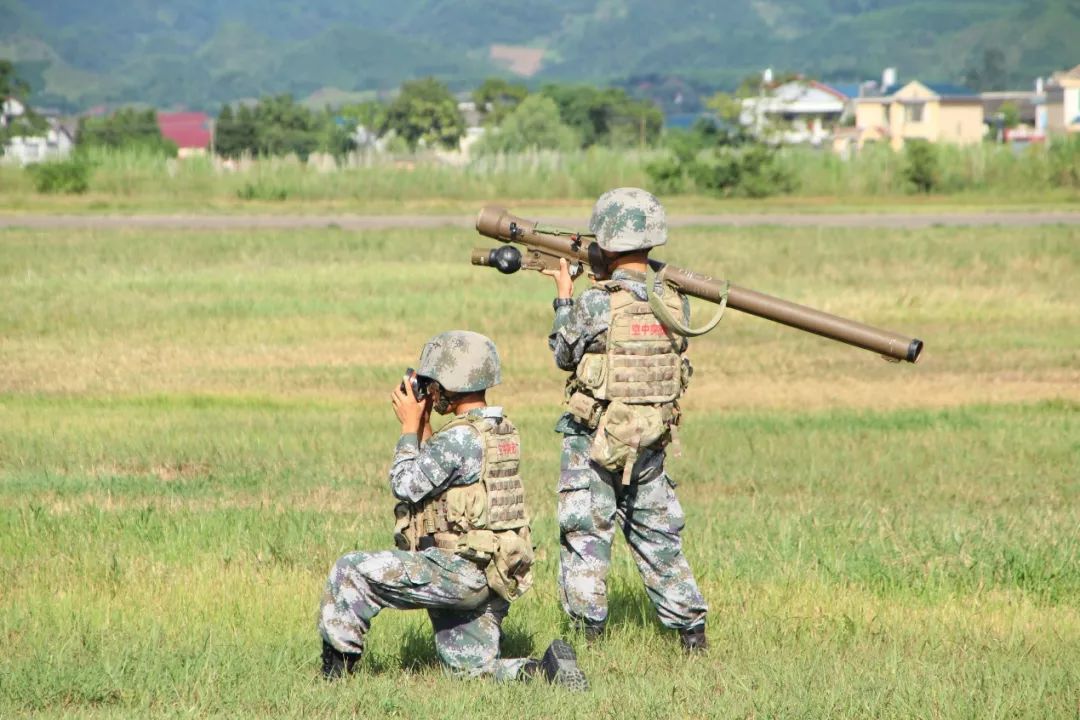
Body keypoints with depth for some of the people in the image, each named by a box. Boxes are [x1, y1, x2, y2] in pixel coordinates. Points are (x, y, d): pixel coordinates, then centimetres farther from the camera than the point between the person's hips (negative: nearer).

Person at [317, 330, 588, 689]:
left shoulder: (461, 437, -18)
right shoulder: (504, 432, 11)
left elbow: (406, 485, -9)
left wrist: (410, 426, 1)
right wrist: (423, 425, 17)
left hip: (458, 571, -9)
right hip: (492, 580, 9)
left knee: (350, 573, -1)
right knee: (471, 670, 17)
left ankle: (335, 672, 4)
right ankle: (545, 670, -5)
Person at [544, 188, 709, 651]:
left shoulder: (595, 305, -18)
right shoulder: (674, 303, -4)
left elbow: (564, 355, -3)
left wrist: (564, 298, 9)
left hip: (595, 443, -5)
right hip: (652, 442, 5)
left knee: (585, 537, 5)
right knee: (658, 536, 17)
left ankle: (590, 634, 4)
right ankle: (691, 628, 19)